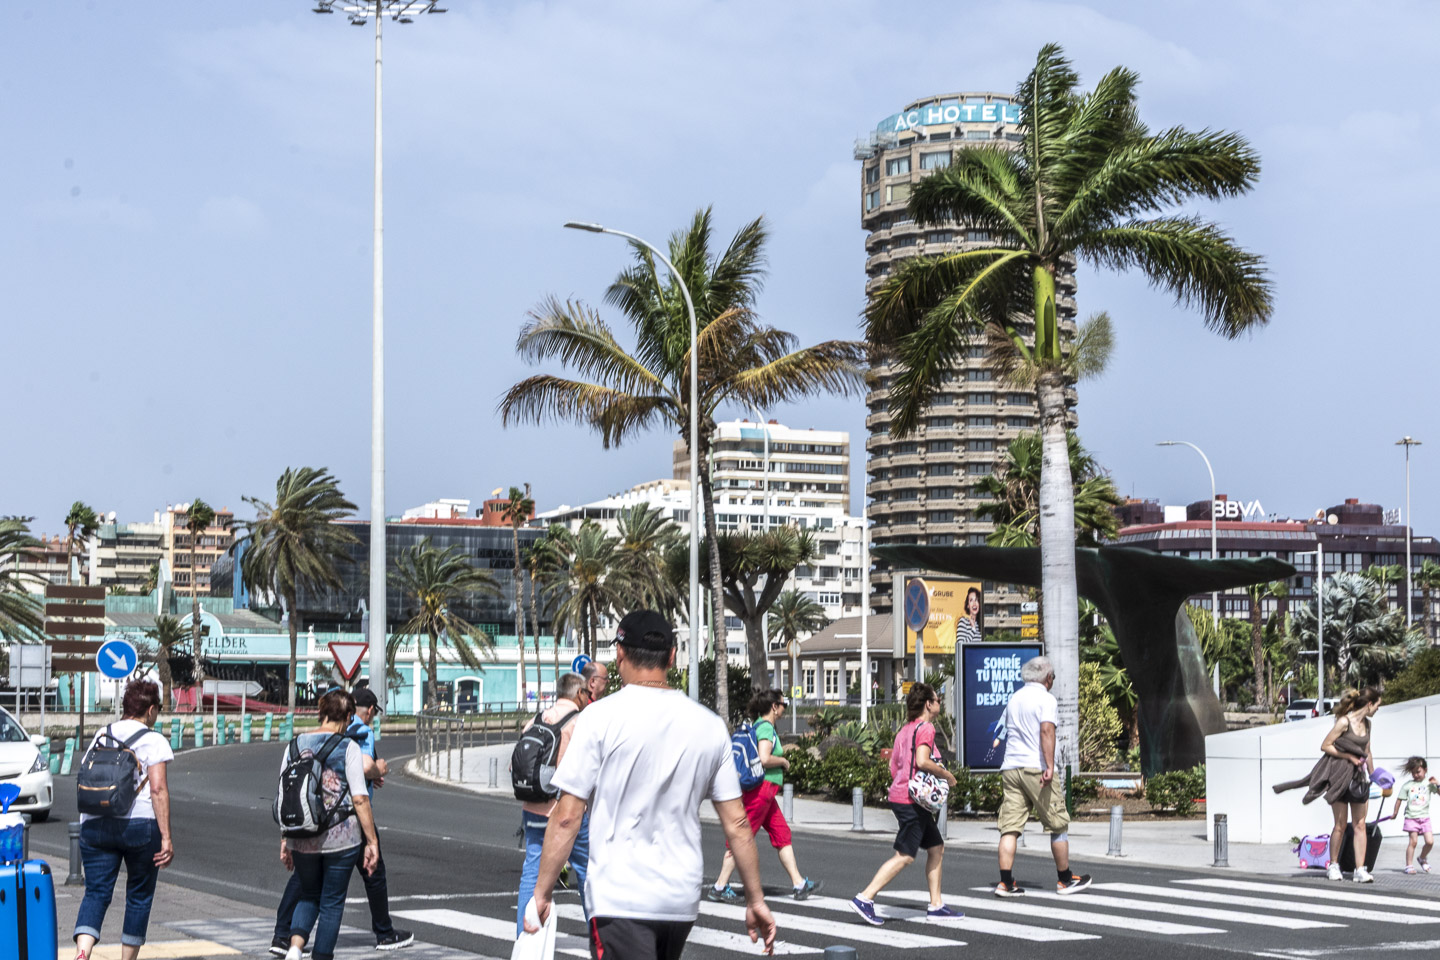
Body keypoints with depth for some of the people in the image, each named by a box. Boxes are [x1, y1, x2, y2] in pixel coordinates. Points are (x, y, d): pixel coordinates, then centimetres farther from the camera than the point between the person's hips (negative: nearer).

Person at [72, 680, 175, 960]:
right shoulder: (153, 741, -5)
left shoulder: (100, 737, 12)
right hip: (141, 825, -4)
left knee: (96, 892, 0)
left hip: (95, 824, 4)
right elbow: (158, 790, -13)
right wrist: (166, 837, -13)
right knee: (139, 895, 11)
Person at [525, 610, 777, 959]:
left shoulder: (601, 717, -7)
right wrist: (755, 900, 13)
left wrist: (542, 892, -2)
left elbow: (567, 817, -9)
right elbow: (736, 823, 6)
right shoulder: (709, 724, 5)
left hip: (619, 900, -5)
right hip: (682, 901, 5)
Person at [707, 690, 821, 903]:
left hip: (765, 793, 11)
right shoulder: (766, 728, -14)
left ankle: (798, 884, 10)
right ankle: (720, 887, -1)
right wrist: (784, 761, -8)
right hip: (761, 788, -11)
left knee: (782, 834, 10)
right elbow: (765, 759, -25)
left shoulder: (759, 726, 16)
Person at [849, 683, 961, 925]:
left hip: (900, 794, 10)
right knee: (905, 856, -10)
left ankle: (936, 905, 16)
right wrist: (947, 775, -11)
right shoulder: (925, 728, -10)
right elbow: (922, 761, -23)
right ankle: (864, 898, -14)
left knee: (936, 847, 15)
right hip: (912, 799, -10)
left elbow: (893, 766, 17)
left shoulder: (905, 730, 17)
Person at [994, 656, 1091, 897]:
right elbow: (1046, 731, -19)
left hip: (1010, 767, 6)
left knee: (1010, 827, 2)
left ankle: (1005, 882, -5)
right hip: (1035, 767, -6)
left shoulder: (1014, 699, 18)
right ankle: (1065, 880, 12)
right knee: (1058, 824, 6)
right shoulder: (1046, 699, -4)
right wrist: (1049, 766, -26)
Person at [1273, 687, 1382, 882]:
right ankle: (1333, 865, 13)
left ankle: (1360, 870, -2)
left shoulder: (1366, 724, 11)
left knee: (1360, 825, 0)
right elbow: (1325, 746, -12)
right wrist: (1350, 757, -14)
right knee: (1340, 825, -1)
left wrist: (1373, 776, 19)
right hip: (1339, 775, -6)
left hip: (1359, 777, 6)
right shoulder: (1344, 722, -12)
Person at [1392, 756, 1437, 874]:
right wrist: (1395, 813, 11)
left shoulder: (1429, 783, 5)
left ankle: (1423, 858, 22)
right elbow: (1399, 799, 9)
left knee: (1430, 841, -6)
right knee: (1413, 841, -8)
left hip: (1424, 817, 2)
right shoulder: (1407, 785, 3)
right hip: (1411, 817, -2)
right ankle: (1409, 865, -1)